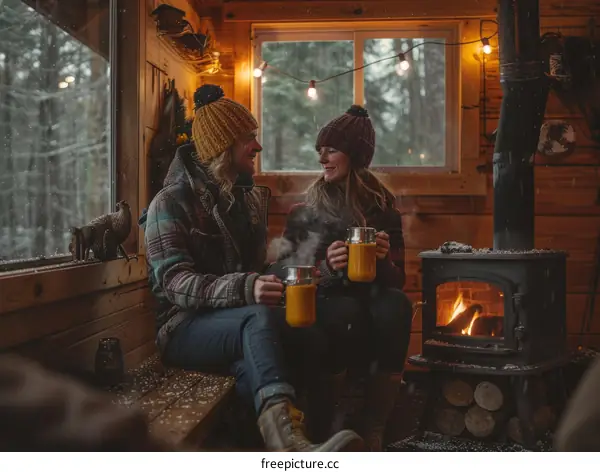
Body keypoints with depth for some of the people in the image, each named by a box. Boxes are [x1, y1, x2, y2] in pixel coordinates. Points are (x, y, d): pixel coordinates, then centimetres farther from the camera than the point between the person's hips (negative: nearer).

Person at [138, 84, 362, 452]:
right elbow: (175, 283, -17)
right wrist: (244, 289, -33)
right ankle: (289, 439, -60)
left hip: (239, 323, 7)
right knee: (262, 319, -38)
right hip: (186, 327, -6)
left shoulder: (251, 198, 19)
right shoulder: (171, 203, -4)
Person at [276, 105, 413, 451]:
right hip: (322, 307, -2)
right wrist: (326, 267, -23)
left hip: (371, 303, 2)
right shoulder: (307, 212, 5)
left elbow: (397, 280, 9)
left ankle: (374, 434, -29)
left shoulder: (382, 208, 9)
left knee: (396, 305, -32)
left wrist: (384, 260, -15)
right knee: (345, 310, -36)